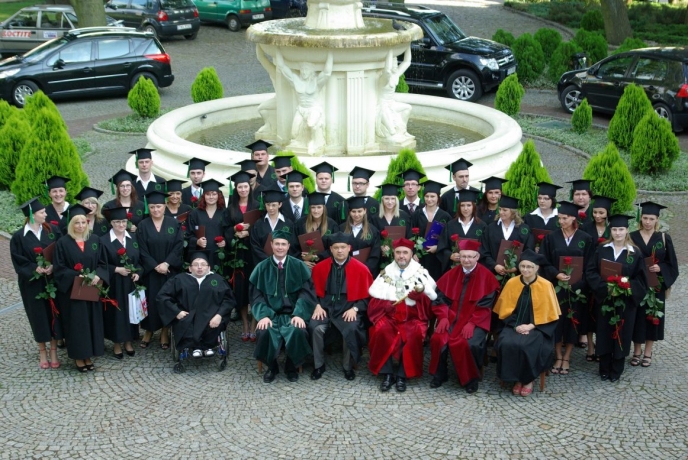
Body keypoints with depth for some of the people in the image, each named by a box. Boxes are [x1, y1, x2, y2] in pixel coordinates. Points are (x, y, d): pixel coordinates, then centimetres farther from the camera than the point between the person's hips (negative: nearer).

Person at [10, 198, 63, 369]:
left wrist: (53, 266, -17)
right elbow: (18, 262, -5)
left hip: (53, 281, 2)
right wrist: (35, 269, -20)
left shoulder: (52, 230, 0)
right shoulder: (18, 237, -5)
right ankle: (42, 352, 21)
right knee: (39, 316, 7)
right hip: (32, 283, -1)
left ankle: (53, 351, 16)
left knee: (54, 314, 4)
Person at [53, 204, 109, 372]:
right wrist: (76, 276, -21)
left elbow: (102, 263, 6)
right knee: (76, 322, 1)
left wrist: (98, 276, -14)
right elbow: (59, 268, -8)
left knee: (91, 321, 7)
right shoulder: (62, 243, -5)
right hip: (72, 290, -3)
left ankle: (88, 355, 18)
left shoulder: (95, 240, 5)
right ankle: (78, 357, 11)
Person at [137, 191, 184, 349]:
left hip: (170, 270, 0)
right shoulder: (143, 225, 1)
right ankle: (149, 330, 17)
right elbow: (142, 250, -4)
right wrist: (155, 266, -15)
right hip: (150, 271, 0)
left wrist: (167, 263, -17)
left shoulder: (174, 223, 0)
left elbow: (179, 245, -6)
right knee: (151, 300, 3)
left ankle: (165, 331, 13)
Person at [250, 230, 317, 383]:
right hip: (270, 313, 0)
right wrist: (263, 315, -17)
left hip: (292, 313, 0)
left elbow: (306, 292, -2)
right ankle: (271, 367, -3)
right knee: (264, 332, -32)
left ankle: (292, 367, -4)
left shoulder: (299, 266, 4)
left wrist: (299, 314, -18)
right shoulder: (262, 267, 5)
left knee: (298, 331, -32)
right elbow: (256, 295, 1)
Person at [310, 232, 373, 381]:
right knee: (315, 327, -27)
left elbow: (367, 295, 2)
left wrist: (355, 308, -12)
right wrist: (317, 305, -6)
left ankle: (348, 367, -10)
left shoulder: (361, 269, -2)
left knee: (352, 329, -32)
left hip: (348, 308, -2)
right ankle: (319, 365, -7)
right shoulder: (320, 267, 5)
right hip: (326, 306, 2)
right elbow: (314, 291, 12)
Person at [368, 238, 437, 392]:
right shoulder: (386, 272, 11)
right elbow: (374, 298, 5)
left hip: (413, 315, -1)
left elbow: (432, 299, -3)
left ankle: (402, 375, -20)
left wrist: (421, 293, -24)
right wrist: (388, 304, -12)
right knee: (381, 330, -31)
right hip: (389, 314, 1)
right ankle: (387, 374, -20)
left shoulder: (421, 272, 6)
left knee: (415, 333, -33)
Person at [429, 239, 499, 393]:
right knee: (438, 339, -22)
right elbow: (441, 298, 7)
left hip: (475, 321, -3)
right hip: (452, 318, 3)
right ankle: (439, 375, -2)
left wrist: (471, 323, -18)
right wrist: (443, 317, -10)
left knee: (470, 344, -30)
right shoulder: (451, 274, 7)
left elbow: (485, 305, -8)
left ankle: (471, 379, -6)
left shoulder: (486, 276, -4)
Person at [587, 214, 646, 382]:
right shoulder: (602, 250, 3)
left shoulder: (636, 253, -1)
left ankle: (616, 370, 17)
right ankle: (604, 369, 17)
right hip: (604, 299, 1)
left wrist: (627, 285, -18)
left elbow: (641, 278, -1)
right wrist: (605, 286, -17)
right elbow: (591, 272, -2)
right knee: (604, 333, 6)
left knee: (621, 333, 5)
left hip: (626, 301, -1)